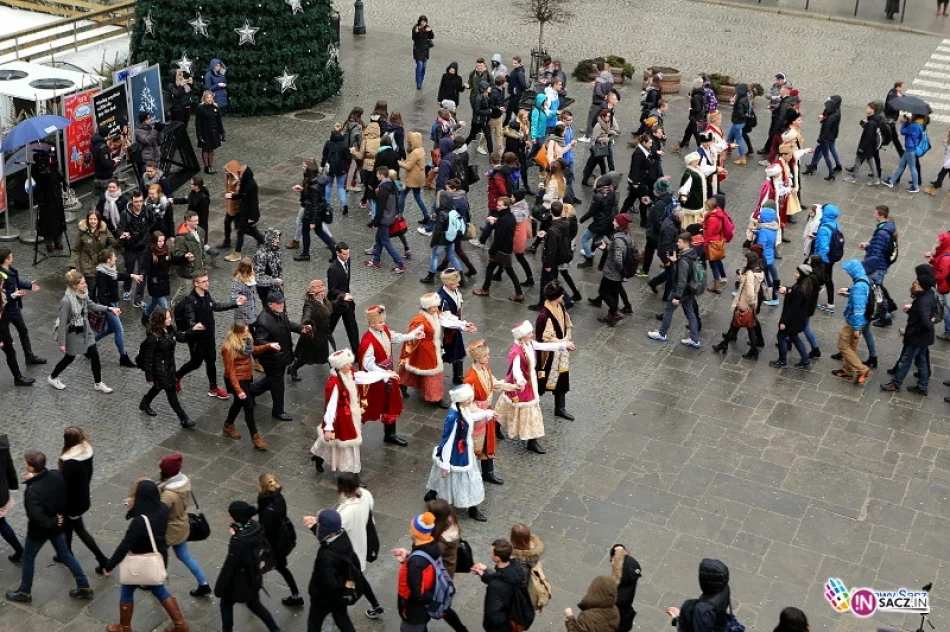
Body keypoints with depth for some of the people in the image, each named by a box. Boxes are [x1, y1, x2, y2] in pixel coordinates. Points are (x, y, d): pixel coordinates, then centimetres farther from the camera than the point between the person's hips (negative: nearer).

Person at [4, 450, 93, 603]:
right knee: (65, 555, 22)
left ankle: (24, 592, 38)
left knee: (27, 558, 19)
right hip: (57, 525, 6)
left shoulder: (32, 491, -35)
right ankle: (84, 588, 28)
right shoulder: (56, 475, -16)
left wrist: (51, 523, -24)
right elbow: (63, 494, 3)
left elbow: (36, 516, -41)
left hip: (40, 530, -6)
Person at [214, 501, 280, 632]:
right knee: (254, 604, 28)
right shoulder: (256, 527, -14)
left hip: (238, 581, -7)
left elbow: (229, 566, -24)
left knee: (226, 604, 22)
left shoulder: (238, 542, -34)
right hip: (253, 577, 7)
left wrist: (219, 587, -10)